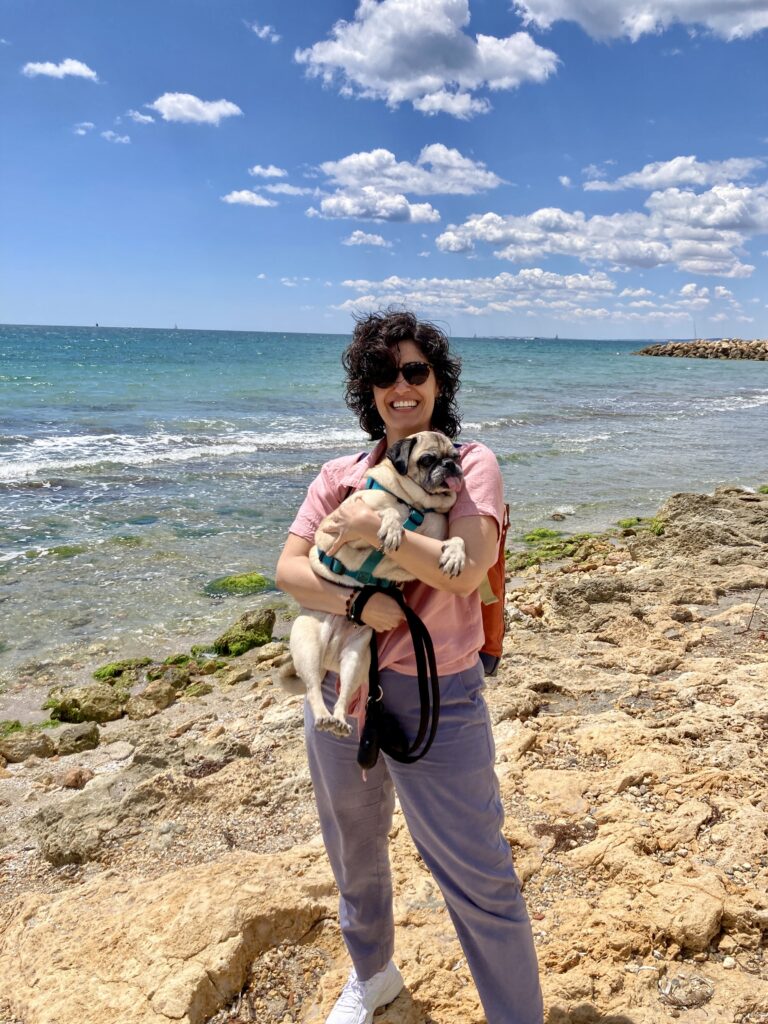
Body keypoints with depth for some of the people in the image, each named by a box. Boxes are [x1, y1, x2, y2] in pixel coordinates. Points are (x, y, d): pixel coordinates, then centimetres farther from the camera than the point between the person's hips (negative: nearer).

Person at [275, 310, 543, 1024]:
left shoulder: (470, 464, -5)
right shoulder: (340, 476, 5)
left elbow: (466, 570, -20)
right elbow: (288, 568, -5)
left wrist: (372, 528, -19)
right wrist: (357, 601, -21)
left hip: (435, 699, -4)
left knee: (478, 879, 4)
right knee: (355, 857, 25)